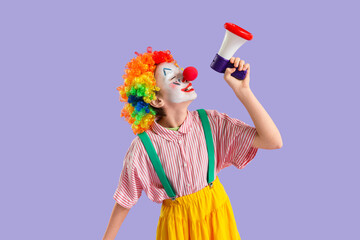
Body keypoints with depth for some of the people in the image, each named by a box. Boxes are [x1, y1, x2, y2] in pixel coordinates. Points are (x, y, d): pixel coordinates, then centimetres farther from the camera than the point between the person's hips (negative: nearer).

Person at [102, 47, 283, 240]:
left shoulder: (211, 122, -18)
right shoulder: (142, 148, -22)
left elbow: (273, 142, -25)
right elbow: (124, 201, -9)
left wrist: (242, 90, -31)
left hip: (217, 212, 3)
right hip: (177, 224, -2)